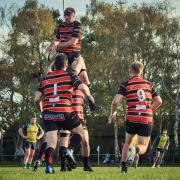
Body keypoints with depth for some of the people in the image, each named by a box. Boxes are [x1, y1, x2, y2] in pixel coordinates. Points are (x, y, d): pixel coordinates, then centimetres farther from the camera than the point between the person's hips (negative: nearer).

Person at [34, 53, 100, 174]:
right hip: (64, 112, -3)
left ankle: (48, 164, -25)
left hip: (48, 113, 3)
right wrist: (92, 101, 1)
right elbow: (83, 87, -10)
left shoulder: (45, 79, 16)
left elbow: (37, 99, 9)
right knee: (80, 132, 17)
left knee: (51, 143, 1)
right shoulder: (69, 75, 7)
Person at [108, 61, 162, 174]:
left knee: (128, 142, 24)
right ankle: (136, 150, -29)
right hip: (147, 120, 0)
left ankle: (124, 167, 19)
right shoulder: (148, 84, 8)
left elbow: (116, 101, -12)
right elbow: (159, 101, 8)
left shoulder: (125, 85, 0)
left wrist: (112, 113, 6)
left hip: (132, 119, 0)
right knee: (143, 147, 7)